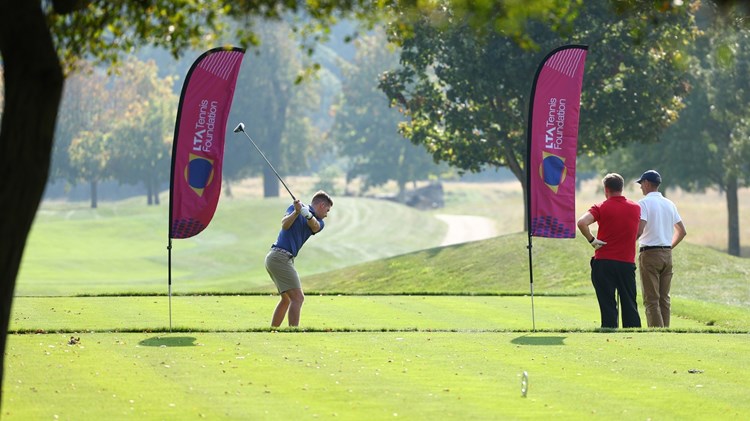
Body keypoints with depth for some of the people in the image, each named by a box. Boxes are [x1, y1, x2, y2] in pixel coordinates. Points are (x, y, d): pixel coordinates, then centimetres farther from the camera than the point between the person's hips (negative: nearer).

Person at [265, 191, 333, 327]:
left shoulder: (319, 222, 15)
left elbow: (315, 227, -11)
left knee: (287, 299, 20)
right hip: (280, 257, -9)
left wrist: (308, 215, -32)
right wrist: (296, 212, -34)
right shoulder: (295, 207, -1)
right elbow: (285, 225, -18)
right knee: (298, 298, -15)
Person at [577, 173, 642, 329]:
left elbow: (581, 222, -21)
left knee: (607, 305, 0)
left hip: (604, 262, -3)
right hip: (628, 262, 3)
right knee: (630, 305, 8)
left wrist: (592, 240, -10)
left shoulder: (601, 208, -6)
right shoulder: (636, 208, 8)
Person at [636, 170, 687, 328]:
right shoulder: (669, 204, 13)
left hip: (649, 254, -6)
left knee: (651, 300, -6)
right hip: (667, 254, 6)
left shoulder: (644, 203, -9)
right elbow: (682, 231, 18)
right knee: (664, 298, 10)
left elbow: (639, 230, -21)